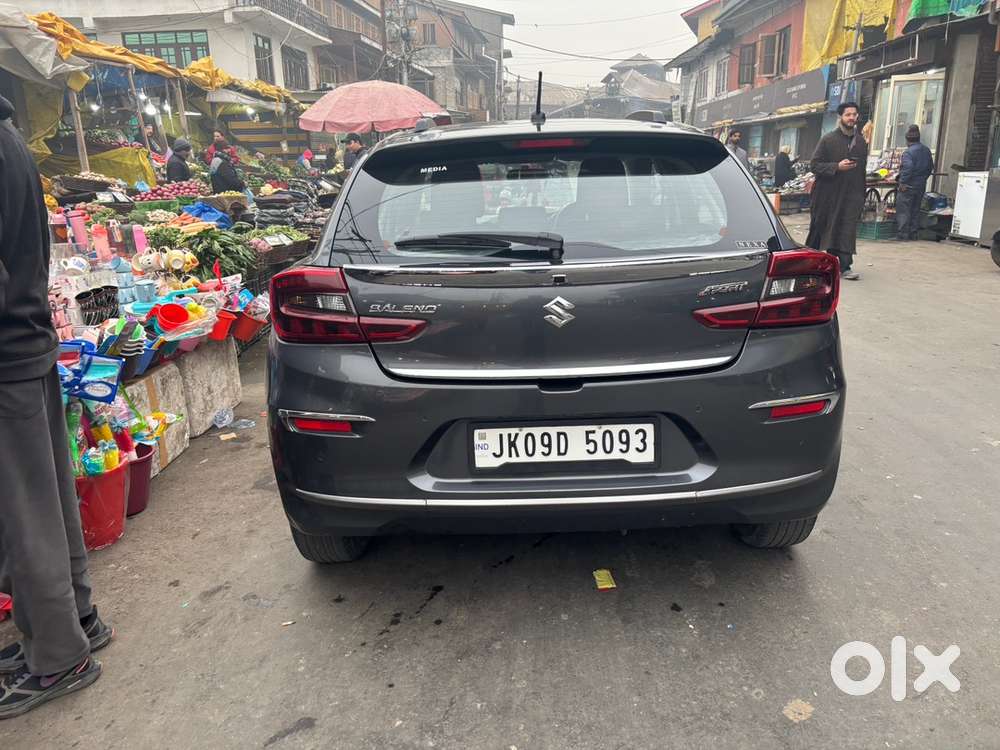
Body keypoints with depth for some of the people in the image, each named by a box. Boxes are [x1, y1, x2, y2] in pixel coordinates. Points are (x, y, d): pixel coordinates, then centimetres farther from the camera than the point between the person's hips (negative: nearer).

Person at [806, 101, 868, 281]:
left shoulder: (861, 142, 11)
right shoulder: (828, 139, -2)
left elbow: (862, 170, 16)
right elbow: (814, 165, -6)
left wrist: (861, 196, 12)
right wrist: (837, 167, -18)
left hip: (851, 196, 3)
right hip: (827, 195, -3)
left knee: (847, 231, -5)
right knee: (818, 229, 7)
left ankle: (844, 267, -4)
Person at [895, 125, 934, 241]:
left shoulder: (908, 152, -16)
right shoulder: (926, 150, 10)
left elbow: (907, 168, -26)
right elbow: (930, 167, 16)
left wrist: (902, 182, -19)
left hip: (908, 186, -8)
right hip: (921, 186, 8)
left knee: (903, 211, -3)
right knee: (915, 210, 14)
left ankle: (902, 234, -5)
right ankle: (913, 234, 17)